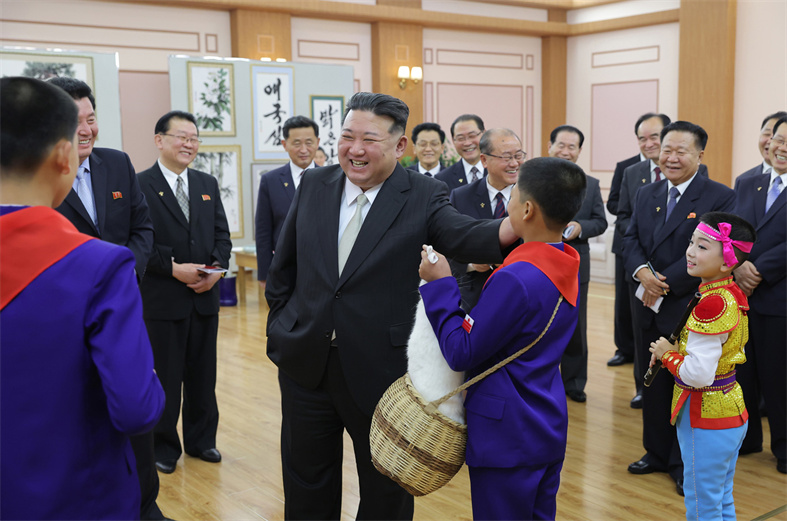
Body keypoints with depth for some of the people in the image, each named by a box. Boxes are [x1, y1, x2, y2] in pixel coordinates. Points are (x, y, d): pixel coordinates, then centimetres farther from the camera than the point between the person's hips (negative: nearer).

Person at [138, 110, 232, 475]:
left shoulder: (208, 184, 11)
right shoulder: (140, 185, -7)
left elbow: (222, 233, 10)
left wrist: (217, 266, -8)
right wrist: (175, 268, -20)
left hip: (205, 295, 5)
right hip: (163, 299, -5)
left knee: (203, 375, 13)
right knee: (167, 376, 6)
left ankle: (201, 439, 29)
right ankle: (164, 445, 22)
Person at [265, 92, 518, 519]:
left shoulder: (422, 196, -8)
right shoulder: (313, 185, 2)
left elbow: (463, 236, -27)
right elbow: (283, 267, 11)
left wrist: (512, 228, -47)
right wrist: (281, 327, 9)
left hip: (381, 370, -3)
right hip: (305, 366, 3)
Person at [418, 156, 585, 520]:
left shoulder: (515, 279, -26)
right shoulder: (567, 266, 2)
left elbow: (460, 353, -20)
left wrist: (440, 283, -14)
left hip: (506, 436, -9)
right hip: (549, 427, 9)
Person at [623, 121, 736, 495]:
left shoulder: (720, 198, -10)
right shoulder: (646, 194, 10)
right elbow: (631, 240, 7)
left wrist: (666, 282, -19)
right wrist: (642, 271, -14)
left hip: (691, 311, -5)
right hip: (651, 309, 6)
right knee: (653, 384, 15)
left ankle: (686, 464, 21)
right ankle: (657, 453, 31)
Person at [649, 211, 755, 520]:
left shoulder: (711, 304, -25)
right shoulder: (732, 295, 5)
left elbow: (698, 374, -29)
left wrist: (667, 354, -12)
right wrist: (676, 351, 3)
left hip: (706, 420, -10)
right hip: (732, 413, 10)